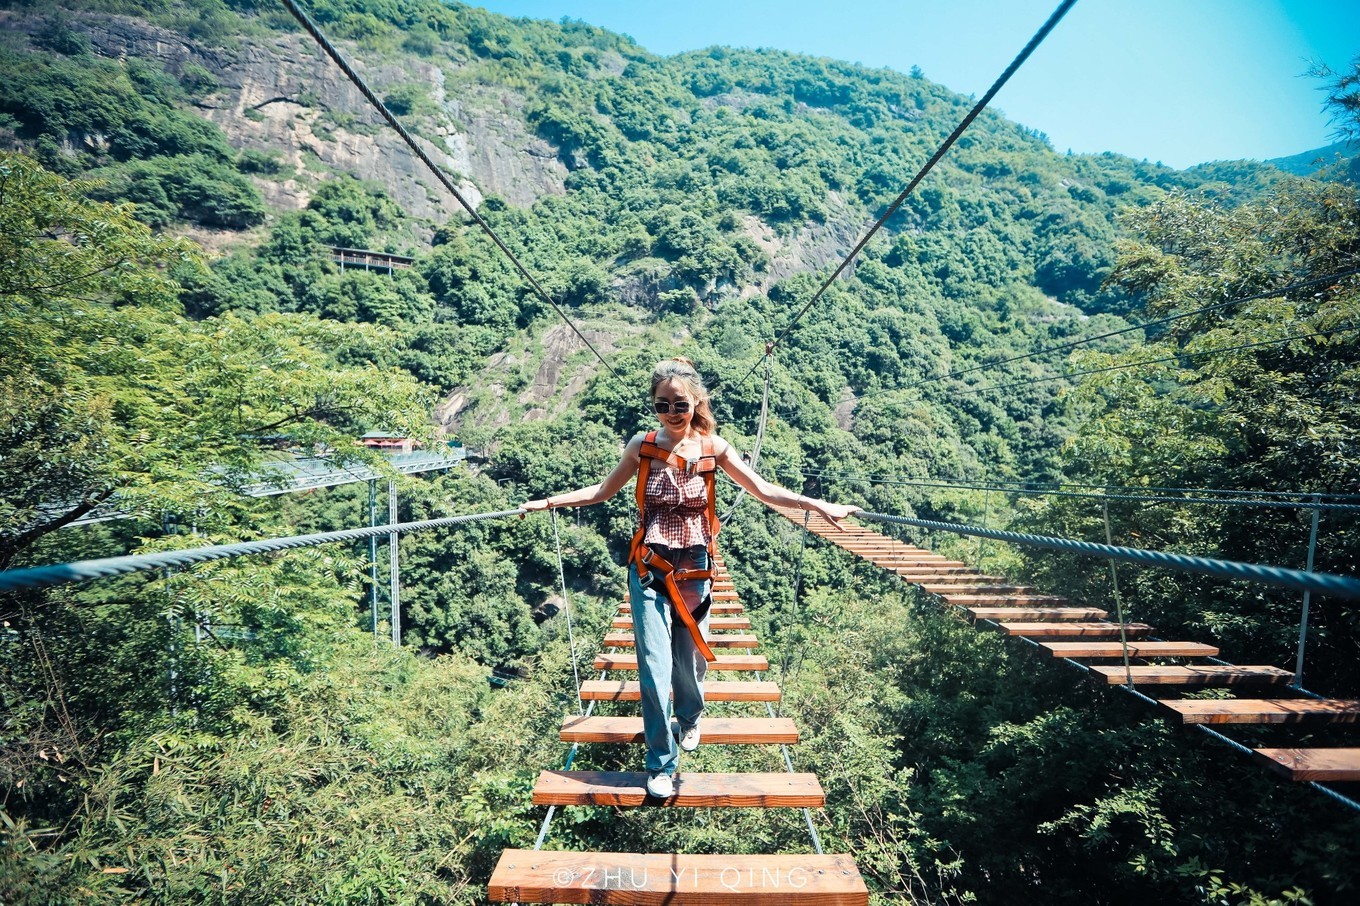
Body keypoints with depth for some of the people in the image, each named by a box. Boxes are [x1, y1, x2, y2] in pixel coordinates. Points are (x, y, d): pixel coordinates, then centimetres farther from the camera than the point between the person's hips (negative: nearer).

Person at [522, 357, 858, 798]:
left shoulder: (712, 447, -5)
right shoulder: (642, 445, -4)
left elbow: (763, 490, -4)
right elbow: (602, 491, 7)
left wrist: (820, 505, -11)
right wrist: (547, 502, 4)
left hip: (694, 567, 1)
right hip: (649, 566, 0)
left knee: (690, 656, 13)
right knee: (654, 665, -3)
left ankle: (690, 718, 47)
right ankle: (660, 764, 16)